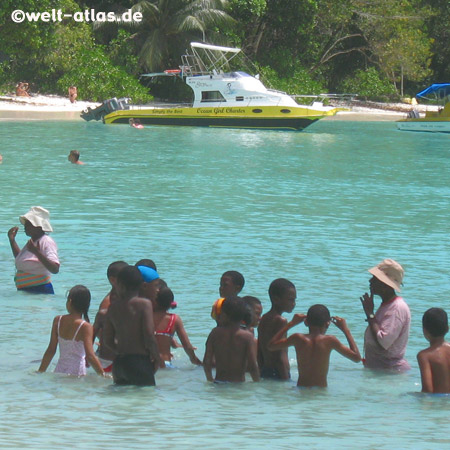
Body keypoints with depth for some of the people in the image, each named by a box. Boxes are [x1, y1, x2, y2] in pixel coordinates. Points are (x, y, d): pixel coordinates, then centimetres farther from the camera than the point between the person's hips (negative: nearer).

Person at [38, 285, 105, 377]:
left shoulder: (58, 320, 5)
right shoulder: (86, 327, -7)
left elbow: (51, 350, 9)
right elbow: (90, 356, -13)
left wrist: (40, 372, 19)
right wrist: (103, 375, -7)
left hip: (59, 370, 5)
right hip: (77, 373, -5)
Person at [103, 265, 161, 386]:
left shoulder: (113, 307, 7)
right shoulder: (144, 304, -7)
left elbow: (107, 340, 9)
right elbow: (149, 336, -14)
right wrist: (156, 357, 0)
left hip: (119, 362, 5)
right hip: (140, 361, -5)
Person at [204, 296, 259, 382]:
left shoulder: (215, 333, 2)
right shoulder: (247, 336, -4)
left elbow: (206, 361, 3)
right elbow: (252, 366, -8)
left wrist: (210, 380, 18)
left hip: (219, 382, 2)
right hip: (239, 383, -2)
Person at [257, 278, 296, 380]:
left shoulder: (264, 319, 12)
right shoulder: (281, 321, -13)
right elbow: (280, 357, -19)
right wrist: (286, 379, -19)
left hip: (265, 372, 9)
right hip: (277, 373, -9)